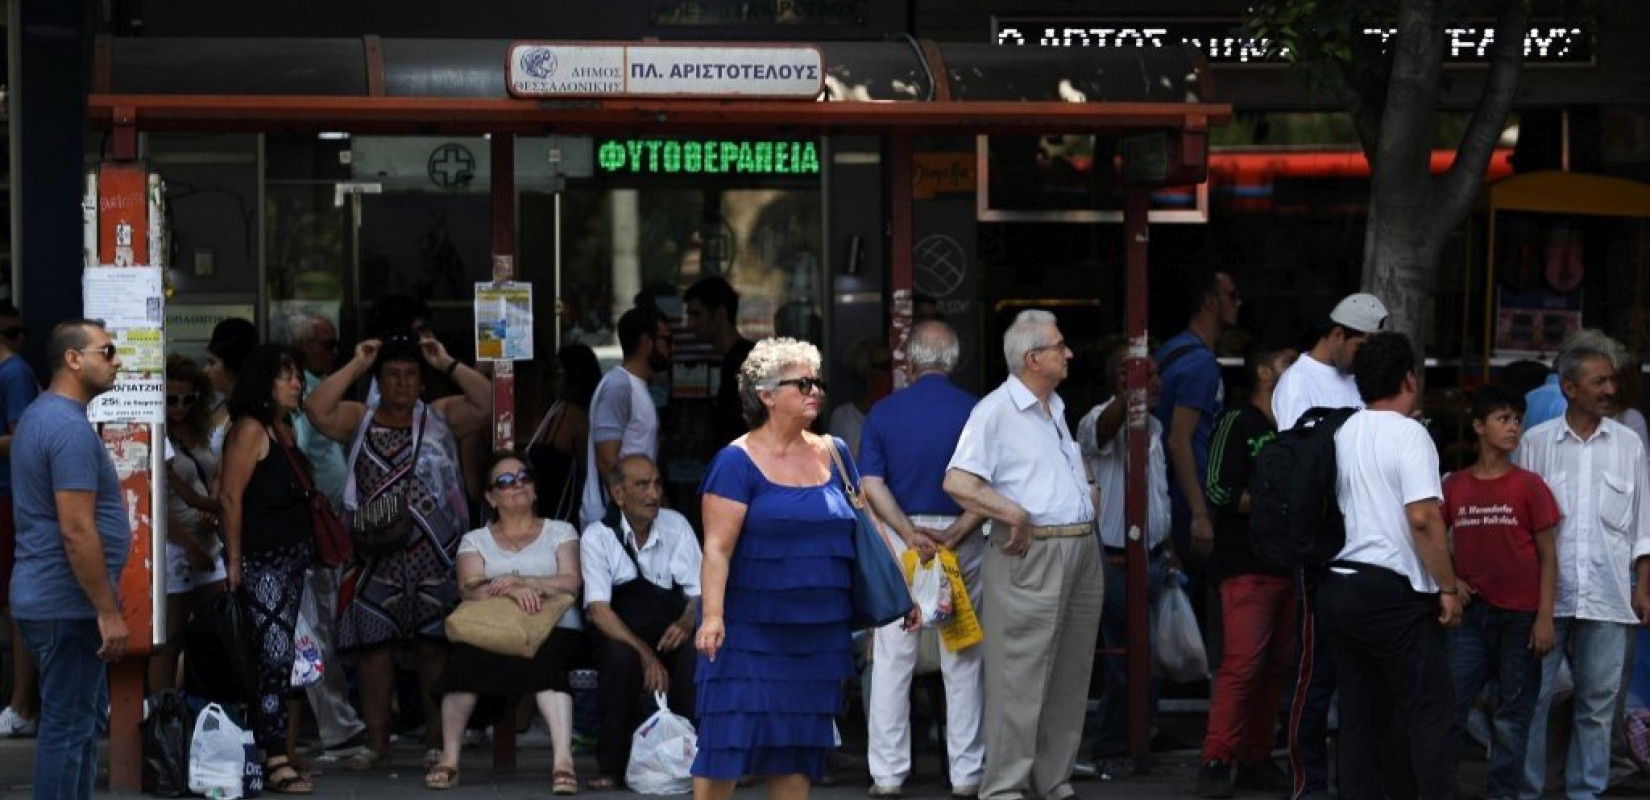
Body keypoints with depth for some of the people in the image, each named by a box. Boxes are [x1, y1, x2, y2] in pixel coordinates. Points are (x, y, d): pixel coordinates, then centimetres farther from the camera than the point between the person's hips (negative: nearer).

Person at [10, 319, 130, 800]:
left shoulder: (41, 416, 15)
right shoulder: (71, 427, -19)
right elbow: (76, 531, -23)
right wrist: (108, 613, -20)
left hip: (48, 597, 10)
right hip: (69, 603, -10)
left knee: (72, 722, 15)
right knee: (68, 728, -5)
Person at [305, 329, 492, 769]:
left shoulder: (441, 416, 9)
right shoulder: (360, 419, 12)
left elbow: (487, 404, -6)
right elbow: (317, 410, -5)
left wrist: (448, 364, -6)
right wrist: (354, 366, -4)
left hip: (434, 555, -1)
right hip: (375, 557, 1)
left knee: (435, 648, 0)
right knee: (374, 647, 2)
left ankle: (437, 742, 6)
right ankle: (376, 742, 9)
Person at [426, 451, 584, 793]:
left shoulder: (560, 532, 19)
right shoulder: (475, 540, 21)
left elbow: (571, 583, 2)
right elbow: (469, 588, 1)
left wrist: (516, 580, -11)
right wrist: (512, 591, -19)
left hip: (552, 628, -1)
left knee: (544, 661, -38)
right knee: (465, 656, -35)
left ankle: (563, 758, -47)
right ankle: (449, 759, -29)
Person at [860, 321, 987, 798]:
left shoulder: (884, 413, -1)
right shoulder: (975, 412, -4)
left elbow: (872, 485, -7)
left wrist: (910, 534, -11)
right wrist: (955, 534, -13)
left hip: (901, 538, 1)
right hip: (963, 541, -1)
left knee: (892, 658, 7)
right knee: (964, 660, 7)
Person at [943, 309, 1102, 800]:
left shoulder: (1057, 409, 18)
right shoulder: (995, 411, -8)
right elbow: (958, 483, -18)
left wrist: (1091, 496, 17)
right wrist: (1015, 515, -19)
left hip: (1080, 552, 8)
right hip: (1030, 556, -8)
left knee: (1070, 677, 11)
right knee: (1020, 677, -8)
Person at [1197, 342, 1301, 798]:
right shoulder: (1237, 424, -2)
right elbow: (1220, 491, -10)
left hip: (1286, 566, 7)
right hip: (1246, 566, -7)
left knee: (1277, 666, 5)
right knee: (1242, 662, -14)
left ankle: (1256, 760, 10)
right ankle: (1217, 762, -12)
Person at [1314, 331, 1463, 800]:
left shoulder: (1344, 434, 13)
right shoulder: (1408, 433, -9)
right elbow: (1423, 518, -19)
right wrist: (1448, 587, -12)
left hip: (1338, 586, 7)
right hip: (1392, 591, -7)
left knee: (1360, 715, 10)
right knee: (1431, 713, -5)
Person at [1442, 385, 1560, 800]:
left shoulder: (1528, 486, -2)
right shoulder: (1455, 486, 4)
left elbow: (1547, 554, -1)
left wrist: (1545, 617, -6)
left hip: (1519, 618, -2)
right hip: (1471, 614, 2)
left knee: (1512, 716, 3)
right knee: (1449, 707, -2)